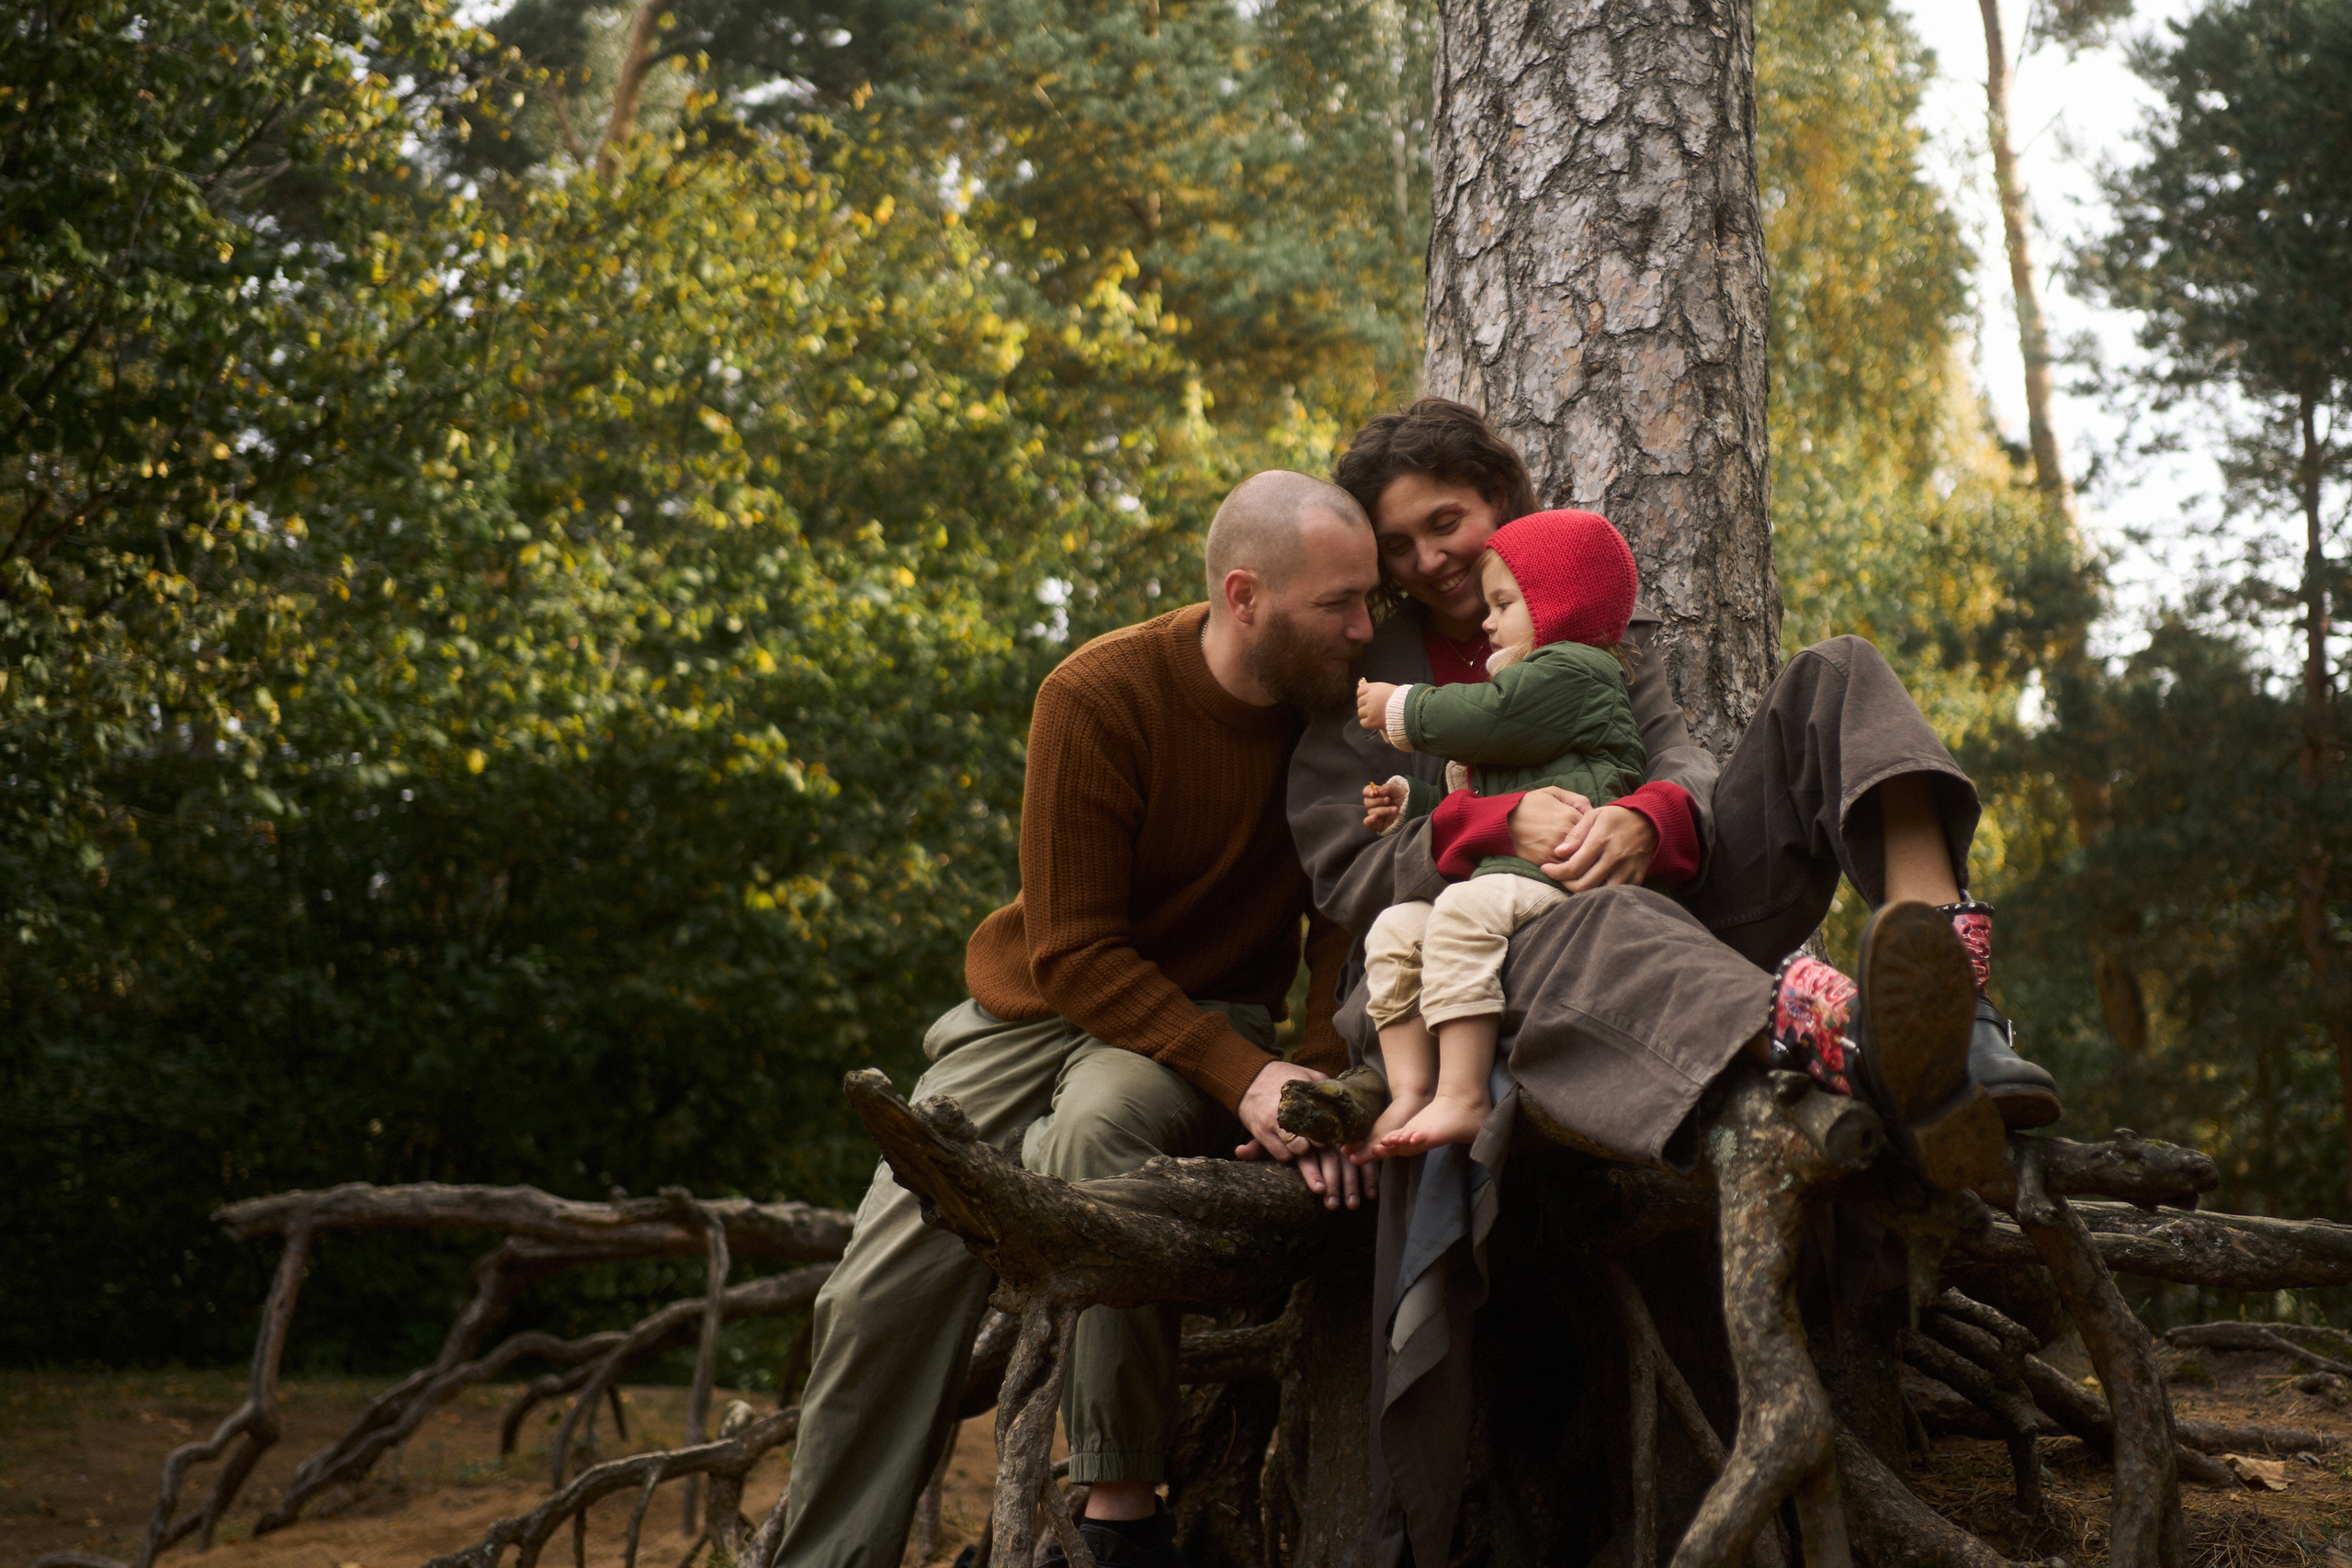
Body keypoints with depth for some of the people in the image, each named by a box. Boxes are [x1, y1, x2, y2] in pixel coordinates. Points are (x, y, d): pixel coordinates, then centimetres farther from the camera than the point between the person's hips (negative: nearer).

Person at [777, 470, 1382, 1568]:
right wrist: (1242, 1075, -30)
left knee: (1098, 1129, -35)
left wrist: (1322, 1079, -24)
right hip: (1042, 1009, 1)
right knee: (881, 1293, -10)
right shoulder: (1097, 697, -20)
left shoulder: (1343, 699, -11)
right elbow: (1071, 952, -19)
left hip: (1207, 1017, 0)